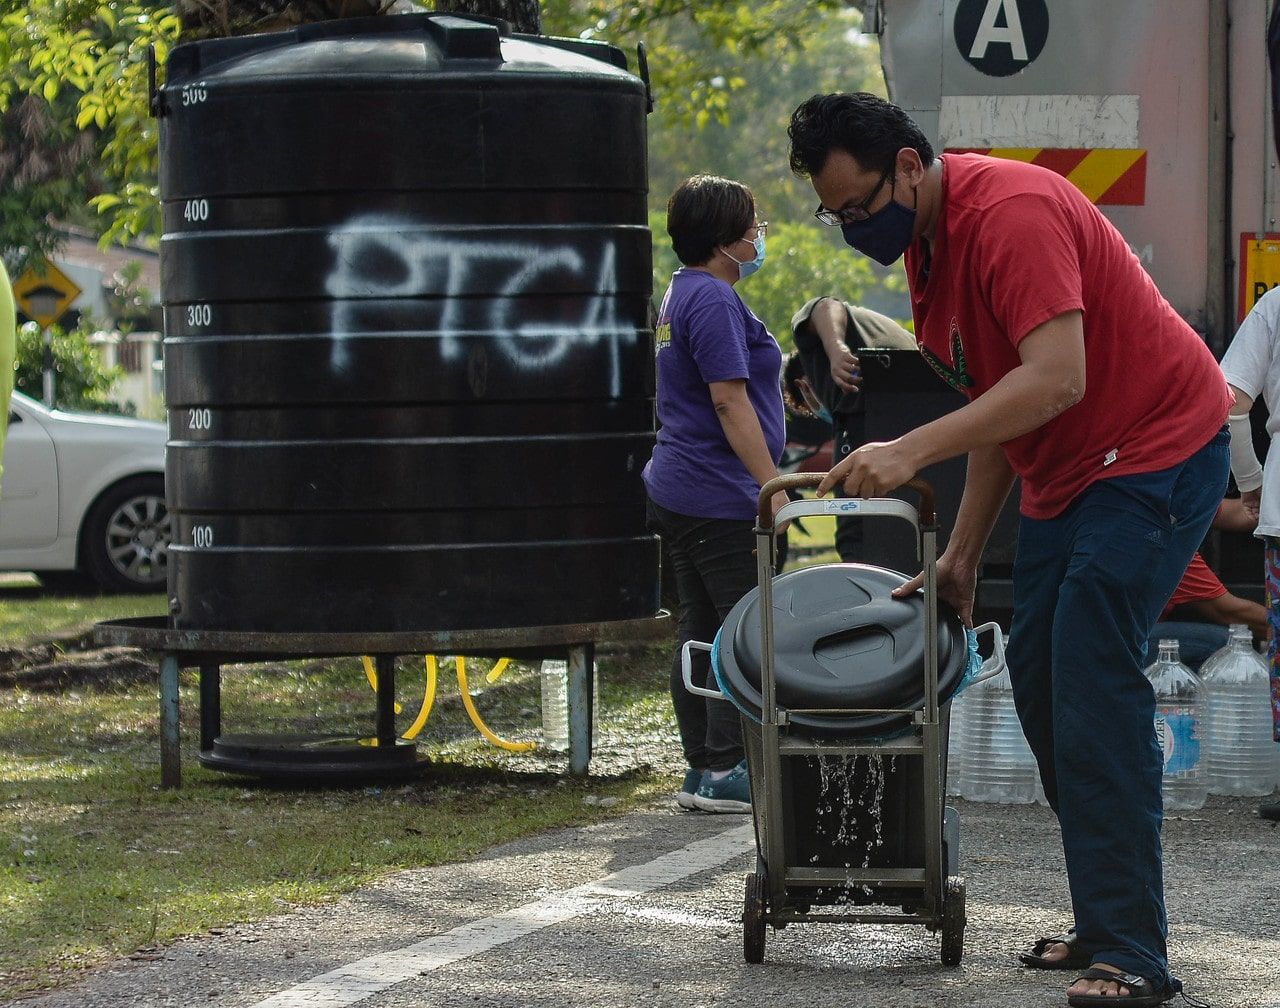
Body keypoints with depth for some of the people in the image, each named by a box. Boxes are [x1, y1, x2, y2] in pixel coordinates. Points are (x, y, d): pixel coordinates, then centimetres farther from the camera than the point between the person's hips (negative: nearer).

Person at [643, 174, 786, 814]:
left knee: (701, 633, 11)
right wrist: (772, 485, -21)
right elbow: (730, 401, -21)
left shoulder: (682, 293, 16)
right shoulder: (713, 300, -16)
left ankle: (701, 772, 14)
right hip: (718, 498, -11)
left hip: (678, 493, 11)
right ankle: (726, 774, -7)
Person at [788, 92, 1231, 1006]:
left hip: (1155, 452, -10)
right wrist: (965, 552, 13)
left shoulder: (1011, 213, -23)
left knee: (1092, 685, -17)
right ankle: (1106, 924, 11)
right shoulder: (923, 243, 8)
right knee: (1039, 679, 6)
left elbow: (1055, 379, -33)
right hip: (1068, 474, 10)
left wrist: (912, 450, -36)